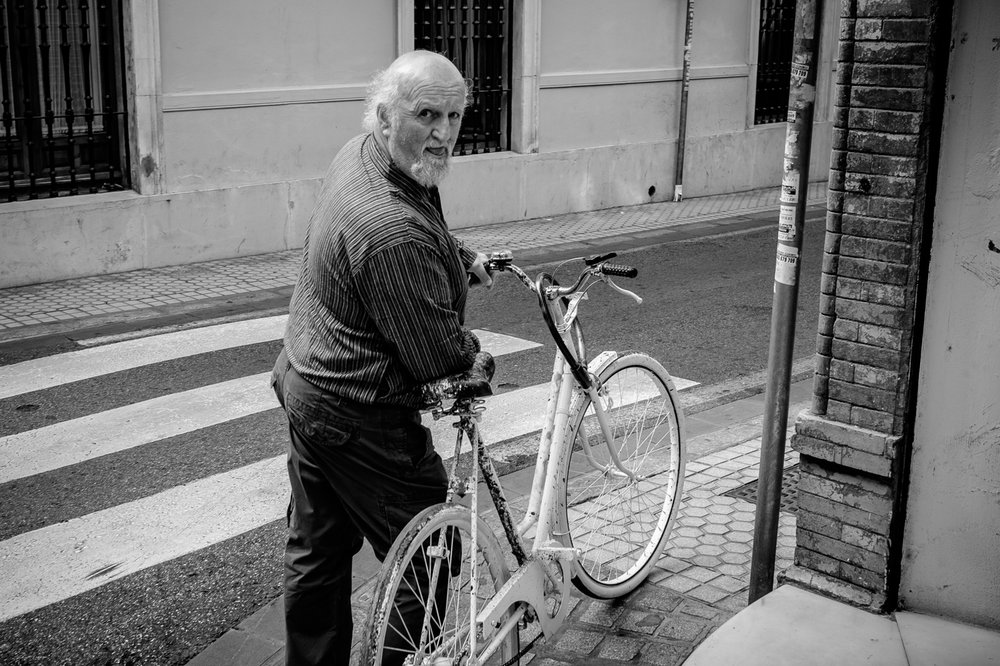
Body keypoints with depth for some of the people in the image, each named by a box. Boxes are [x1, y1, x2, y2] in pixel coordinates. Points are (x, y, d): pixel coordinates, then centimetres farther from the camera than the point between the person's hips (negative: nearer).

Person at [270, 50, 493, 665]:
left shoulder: (359, 153, -1)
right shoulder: (395, 232, -32)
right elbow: (438, 357, -22)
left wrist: (464, 258, 18)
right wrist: (472, 351, -3)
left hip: (303, 380, 10)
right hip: (359, 417, -10)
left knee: (316, 546, 22)